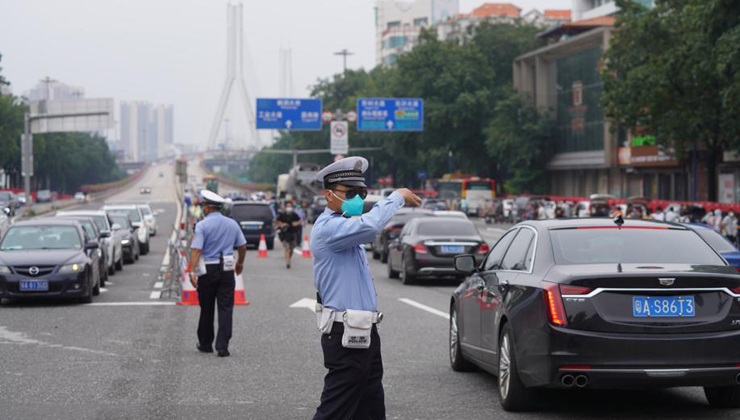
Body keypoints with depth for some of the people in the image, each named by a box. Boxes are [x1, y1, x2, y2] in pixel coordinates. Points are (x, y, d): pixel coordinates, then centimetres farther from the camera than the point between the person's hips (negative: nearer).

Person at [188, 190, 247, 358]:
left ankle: (205, 344, 24)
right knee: (226, 309, 0)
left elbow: (196, 249, -19)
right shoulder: (232, 224, 4)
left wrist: (192, 271, -23)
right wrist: (240, 262, 29)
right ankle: (222, 346, -8)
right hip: (227, 270, 2)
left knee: (207, 309, 11)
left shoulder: (202, 225, -10)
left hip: (207, 270, -2)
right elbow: (242, 246, 12)